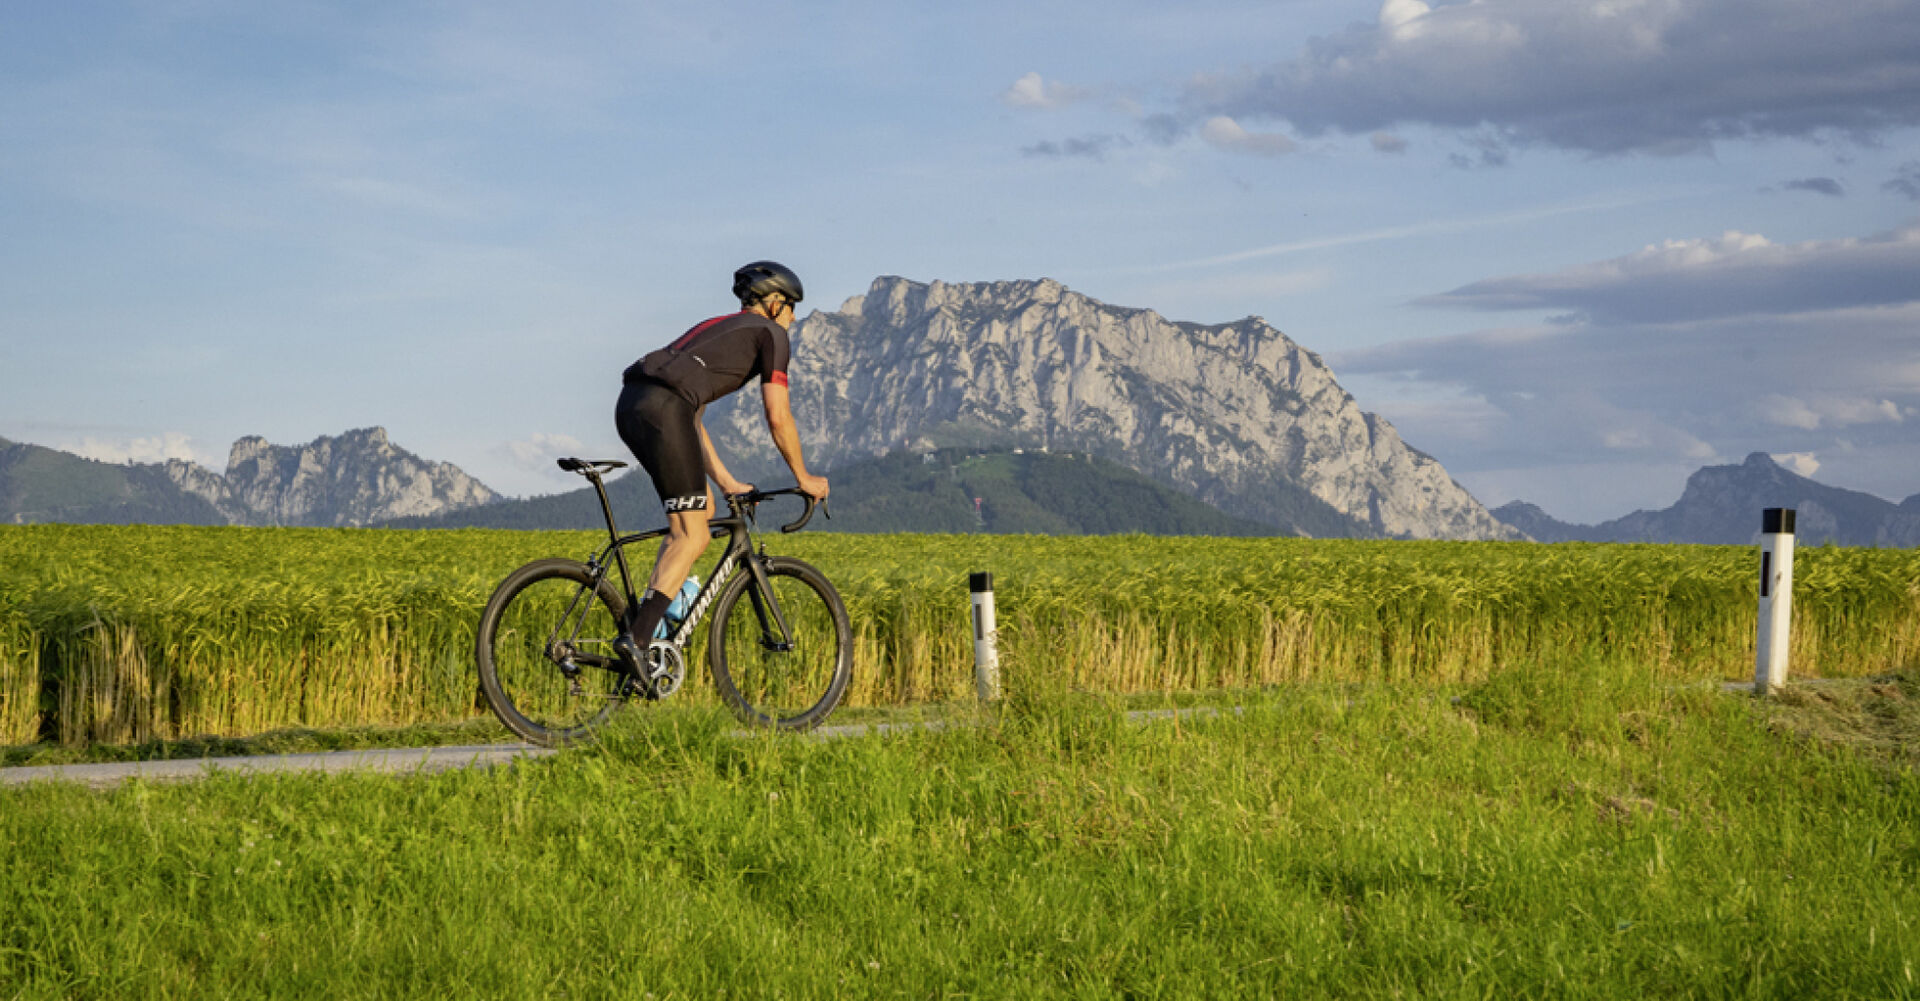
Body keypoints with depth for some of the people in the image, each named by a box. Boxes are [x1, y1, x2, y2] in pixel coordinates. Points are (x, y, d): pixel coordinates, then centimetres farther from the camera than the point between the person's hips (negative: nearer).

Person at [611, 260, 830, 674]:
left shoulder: (716, 327, 35)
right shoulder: (770, 333, 12)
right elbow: (778, 418, 6)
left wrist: (726, 482, 36)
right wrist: (803, 478, 18)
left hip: (630, 405, 8)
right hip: (663, 410, -8)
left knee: (702, 509, 20)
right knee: (692, 536, -4)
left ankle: (650, 609, 10)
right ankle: (637, 636, -16)